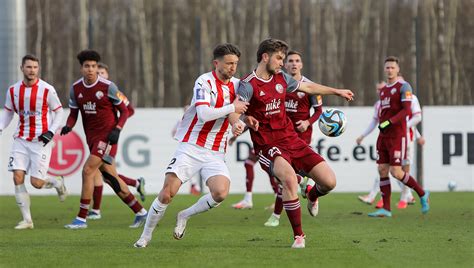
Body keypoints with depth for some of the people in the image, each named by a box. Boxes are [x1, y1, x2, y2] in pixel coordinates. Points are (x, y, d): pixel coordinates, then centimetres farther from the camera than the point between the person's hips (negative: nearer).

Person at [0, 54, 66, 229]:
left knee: (36, 182, -7)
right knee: (18, 177, -10)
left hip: (41, 141, -4)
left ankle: (57, 183, 28)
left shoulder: (47, 90, -9)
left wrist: (51, 131, -11)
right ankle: (27, 220, -2)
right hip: (21, 140, 4)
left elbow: (59, 111, 1)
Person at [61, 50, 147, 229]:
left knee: (88, 171, -16)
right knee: (111, 178, 9)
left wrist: (117, 129, -17)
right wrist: (68, 126, -9)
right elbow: (73, 113, 12)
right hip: (92, 138, 6)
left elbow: (124, 111, -3)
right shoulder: (76, 88, 4)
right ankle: (140, 212, 21)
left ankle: (81, 218, -10)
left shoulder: (108, 86, -10)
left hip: (107, 136, -6)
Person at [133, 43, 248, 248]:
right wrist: (232, 108, -17)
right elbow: (204, 114, -23)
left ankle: (185, 216, 5)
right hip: (191, 148, -4)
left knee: (221, 192, -21)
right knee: (167, 194, -11)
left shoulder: (236, 85, 8)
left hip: (216, 154, 4)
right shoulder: (204, 82, -10)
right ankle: (146, 236, 8)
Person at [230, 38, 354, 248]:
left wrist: (338, 92, 36)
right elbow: (235, 110, -26)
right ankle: (298, 235, -21)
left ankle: (312, 197, 34)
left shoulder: (281, 78, 10)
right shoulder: (248, 85, -10)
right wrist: (236, 123, -49)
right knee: (289, 177, -35)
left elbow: (308, 87, 27)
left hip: (291, 139, 6)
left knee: (329, 181, -6)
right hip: (268, 145, -6)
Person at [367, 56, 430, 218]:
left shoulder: (403, 87, -6)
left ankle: (422, 194, 9)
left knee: (396, 172, -12)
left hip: (397, 136, -7)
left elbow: (406, 110, -16)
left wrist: (389, 122, -23)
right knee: (382, 171, 1)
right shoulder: (383, 90, 17)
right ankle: (386, 209, 3)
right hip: (383, 136, 7)